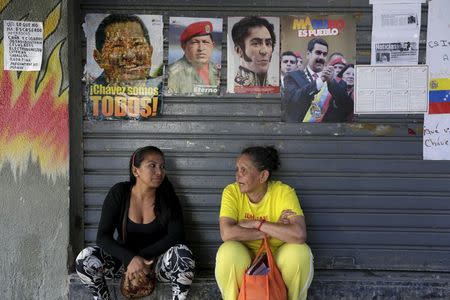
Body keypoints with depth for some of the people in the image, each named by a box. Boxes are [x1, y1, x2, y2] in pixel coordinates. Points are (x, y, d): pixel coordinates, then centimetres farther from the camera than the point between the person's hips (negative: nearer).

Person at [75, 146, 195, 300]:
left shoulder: (168, 198, -8)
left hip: (158, 261, -1)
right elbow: (103, 236, -16)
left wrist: (143, 257, -27)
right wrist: (130, 259, -33)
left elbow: (176, 235, -17)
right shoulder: (119, 192, -10)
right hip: (125, 258, 1)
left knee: (182, 254, -32)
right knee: (85, 258, -24)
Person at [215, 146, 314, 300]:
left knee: (300, 253, -29)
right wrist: (274, 230, -25)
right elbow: (226, 233, -28)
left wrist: (257, 224, -26)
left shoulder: (284, 192, -16)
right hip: (244, 256, 0)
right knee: (229, 253, -30)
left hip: (278, 256, 0)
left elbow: (299, 235, -32)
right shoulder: (232, 192, -12)